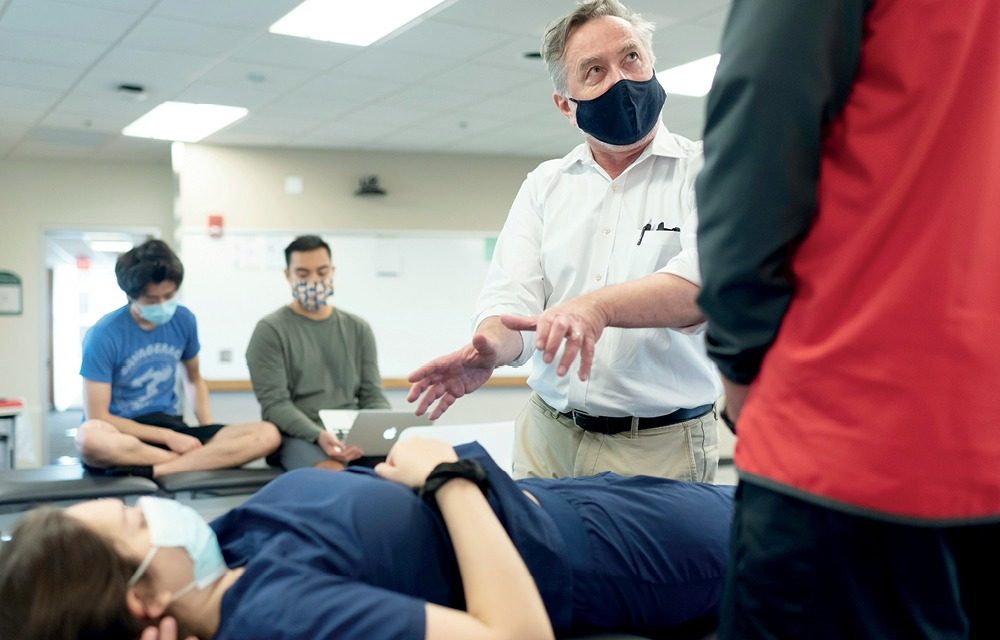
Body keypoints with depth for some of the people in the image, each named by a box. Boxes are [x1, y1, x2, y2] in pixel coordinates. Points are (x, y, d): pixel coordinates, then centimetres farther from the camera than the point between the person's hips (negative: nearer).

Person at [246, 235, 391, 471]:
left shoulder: (358, 329, 14)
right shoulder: (270, 330, 1)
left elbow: (372, 396, 12)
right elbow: (275, 404, -8)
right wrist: (318, 435, -25)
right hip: (298, 436, -4)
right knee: (333, 473, -38)